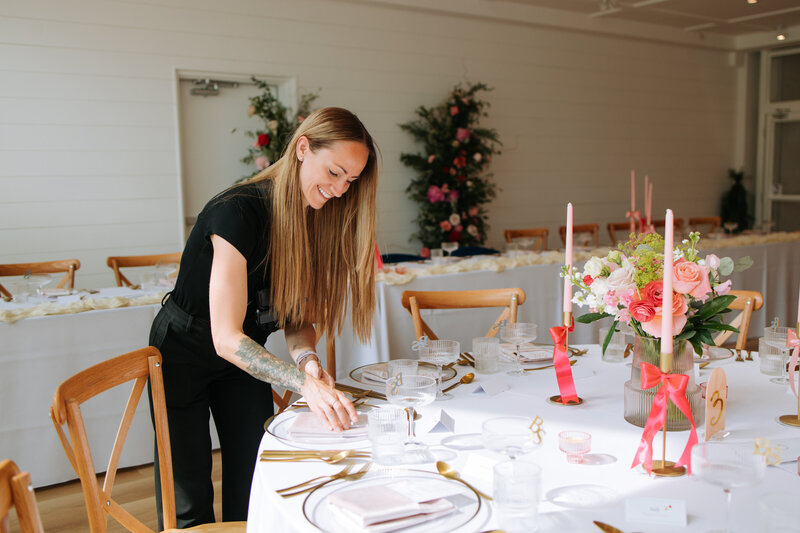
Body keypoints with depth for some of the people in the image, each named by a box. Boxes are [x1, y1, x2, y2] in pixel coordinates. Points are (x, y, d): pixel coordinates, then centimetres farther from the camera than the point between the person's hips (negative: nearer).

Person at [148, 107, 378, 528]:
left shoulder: (314, 217, -11)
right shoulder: (238, 212, -33)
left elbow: (298, 313, -5)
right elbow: (227, 338, -35)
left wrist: (307, 359, -26)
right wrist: (306, 383, -44)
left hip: (245, 358, 6)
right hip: (184, 354, -6)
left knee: (252, 489, 7)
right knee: (188, 504, 2)